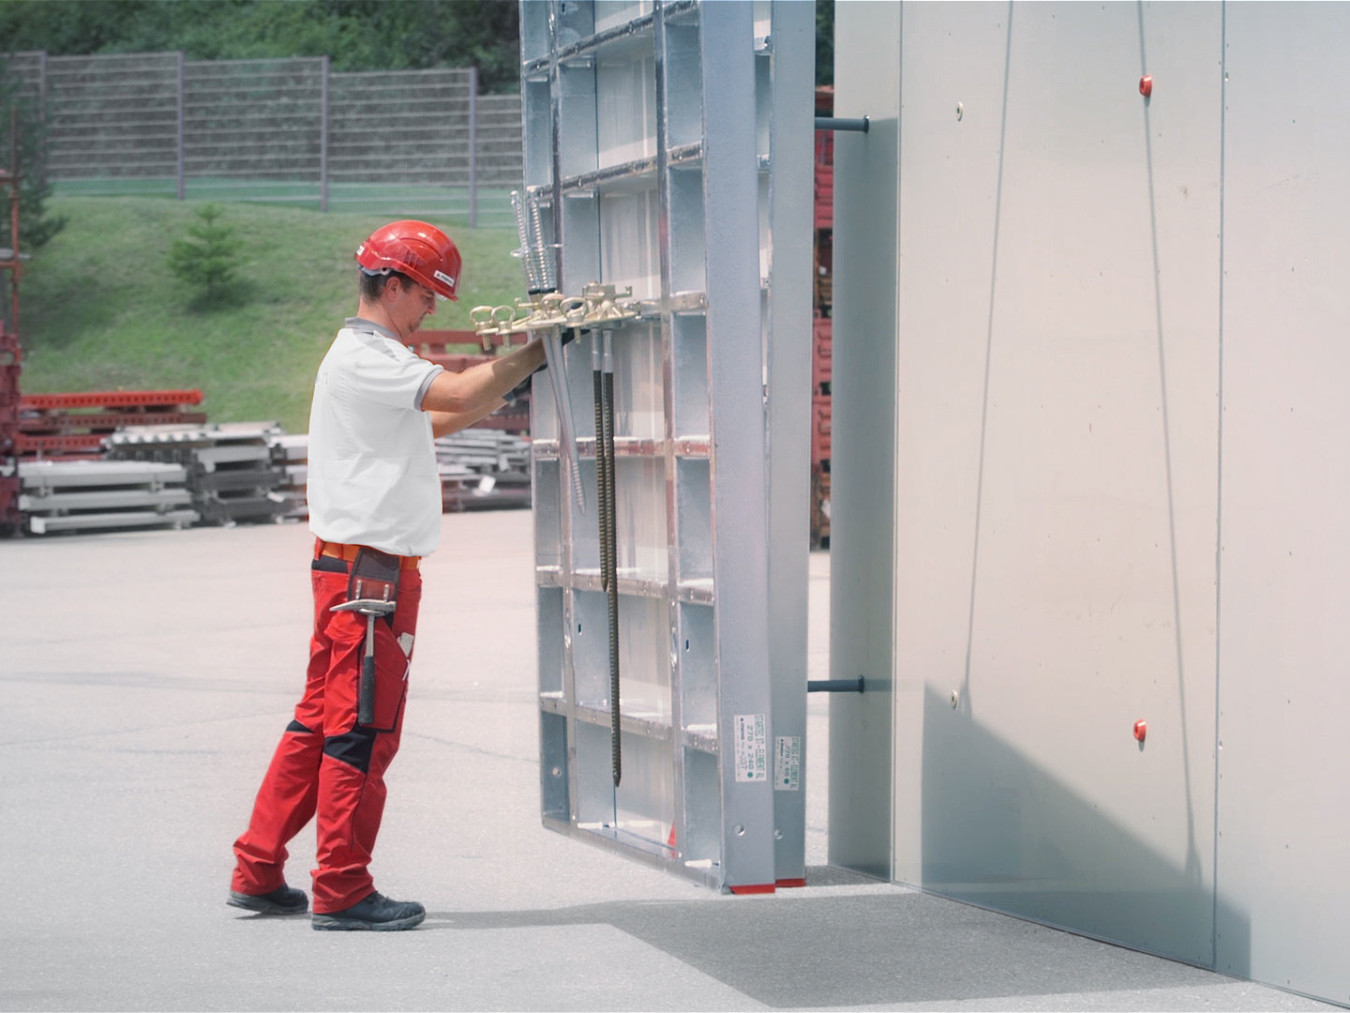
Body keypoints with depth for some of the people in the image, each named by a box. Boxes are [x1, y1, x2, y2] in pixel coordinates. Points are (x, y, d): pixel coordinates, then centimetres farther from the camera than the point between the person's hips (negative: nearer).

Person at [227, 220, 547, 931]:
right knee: (362, 728, -5)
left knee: (320, 720, 13)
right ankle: (342, 892, 0)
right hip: (368, 568, -10)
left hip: (353, 566, 10)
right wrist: (536, 352, -14)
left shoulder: (364, 357, 19)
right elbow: (458, 393, -24)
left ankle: (258, 873, 17)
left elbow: (426, 423, 27)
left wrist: (505, 389, 17)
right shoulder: (364, 358, -14)